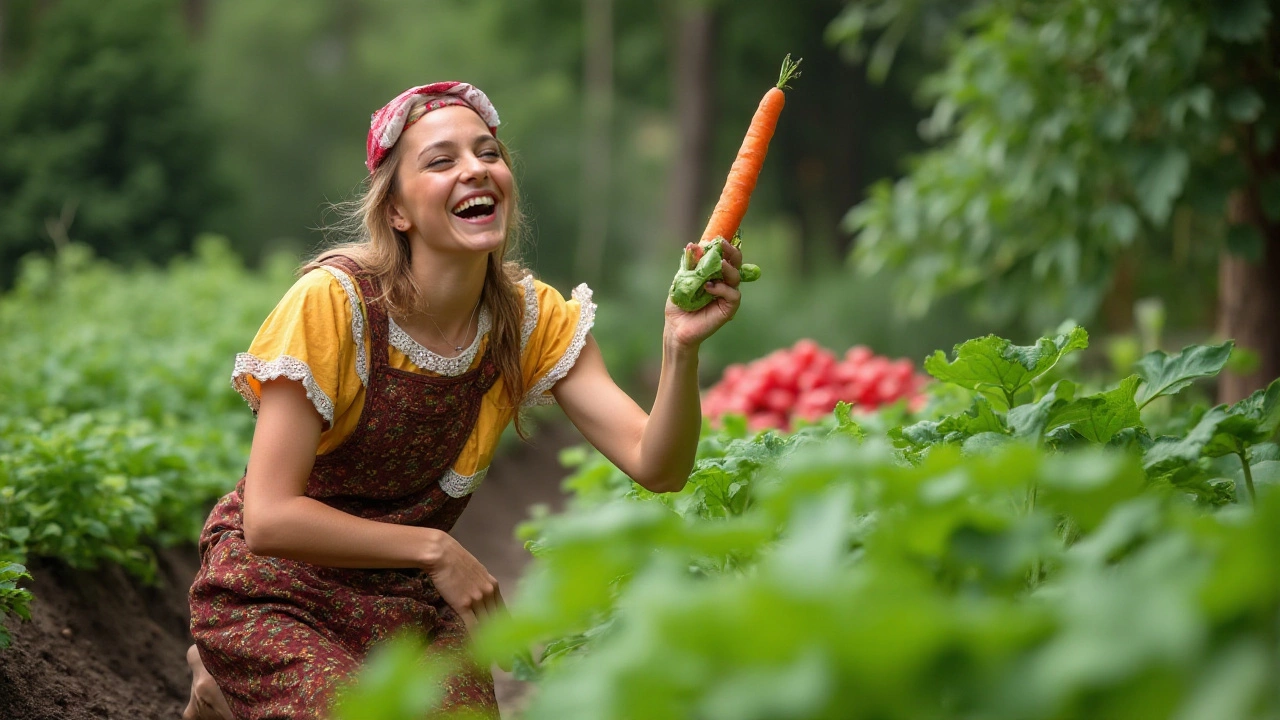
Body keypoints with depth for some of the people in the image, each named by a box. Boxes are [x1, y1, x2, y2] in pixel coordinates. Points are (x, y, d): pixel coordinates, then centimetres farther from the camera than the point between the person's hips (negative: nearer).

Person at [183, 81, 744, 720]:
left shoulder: (536, 319, -10)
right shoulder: (331, 302, -24)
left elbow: (656, 468, -20)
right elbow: (269, 518, -26)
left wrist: (680, 347, -38)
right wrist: (436, 552, -22)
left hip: (406, 602, 5)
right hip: (277, 589, -5)